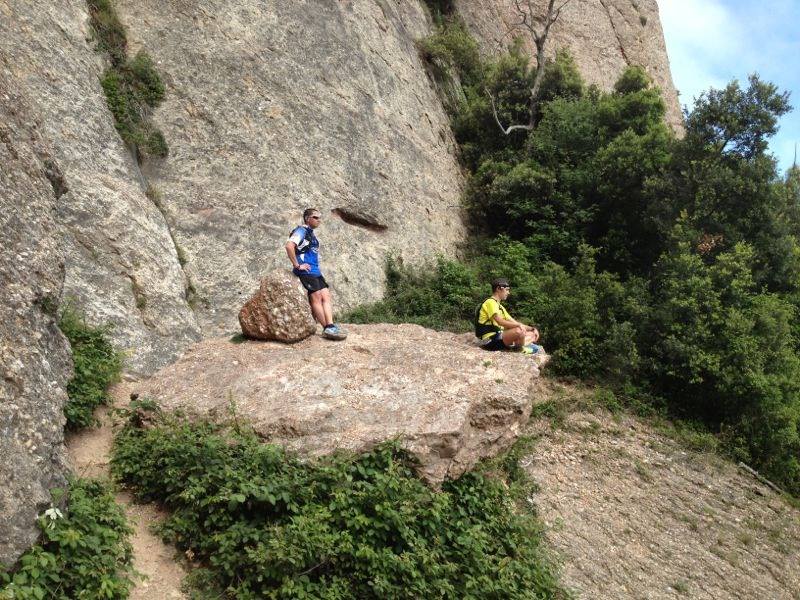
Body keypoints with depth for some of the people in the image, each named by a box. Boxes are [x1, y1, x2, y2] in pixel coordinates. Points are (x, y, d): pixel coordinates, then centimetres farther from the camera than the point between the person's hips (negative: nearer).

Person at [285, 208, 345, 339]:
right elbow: (289, 246, -25)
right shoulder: (302, 231, -8)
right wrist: (297, 265, -20)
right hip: (306, 272, -9)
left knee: (326, 296, -1)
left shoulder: (311, 234, 21)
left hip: (315, 271, 9)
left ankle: (330, 326, -8)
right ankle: (327, 328, -10)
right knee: (316, 298, -10)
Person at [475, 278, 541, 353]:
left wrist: (532, 329, 7)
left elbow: (513, 322, 20)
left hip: (500, 337, 10)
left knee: (533, 334, 10)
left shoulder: (500, 307, 24)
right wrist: (519, 325, -26)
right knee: (519, 331, -33)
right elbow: (500, 322, -22)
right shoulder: (490, 302, -8)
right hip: (491, 339, -10)